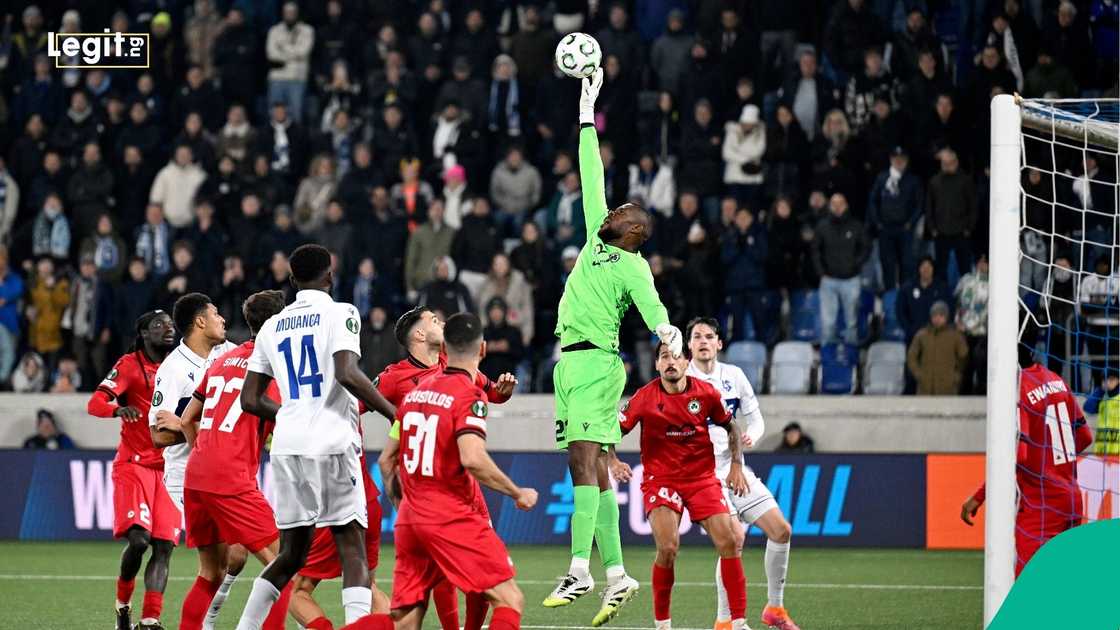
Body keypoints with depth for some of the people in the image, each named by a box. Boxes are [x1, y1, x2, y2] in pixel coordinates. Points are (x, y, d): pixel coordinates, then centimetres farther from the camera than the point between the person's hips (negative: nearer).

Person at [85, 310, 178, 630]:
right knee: (138, 539, -18)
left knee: (163, 547, -6)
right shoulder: (130, 365, -4)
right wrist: (118, 409, -35)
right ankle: (123, 603, 7)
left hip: (169, 468, 5)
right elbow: (95, 403, -15)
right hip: (134, 464, -5)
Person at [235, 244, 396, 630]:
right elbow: (348, 374, -17)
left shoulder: (272, 327, 16)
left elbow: (250, 400, 16)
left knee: (291, 554, 15)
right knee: (353, 551, -4)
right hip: (331, 443, -5)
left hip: (287, 446, 5)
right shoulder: (340, 313, -1)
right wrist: (396, 416, -11)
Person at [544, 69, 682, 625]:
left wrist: (666, 331, -39)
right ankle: (616, 575, 5)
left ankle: (579, 570, -26)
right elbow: (592, 179, 24)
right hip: (571, 361, 8)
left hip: (595, 361, -8)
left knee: (585, 458, -17)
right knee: (590, 467, 5)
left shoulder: (633, 266, -1)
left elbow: (651, 306, -16)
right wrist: (587, 114, 27)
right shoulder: (597, 243, 20)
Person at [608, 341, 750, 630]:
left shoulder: (705, 393, -5)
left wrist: (737, 465, 5)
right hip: (660, 479, -2)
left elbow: (730, 426, 12)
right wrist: (613, 462, -23)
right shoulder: (645, 397, -11)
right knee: (668, 547, -20)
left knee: (728, 542, -9)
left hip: (703, 477, 2)